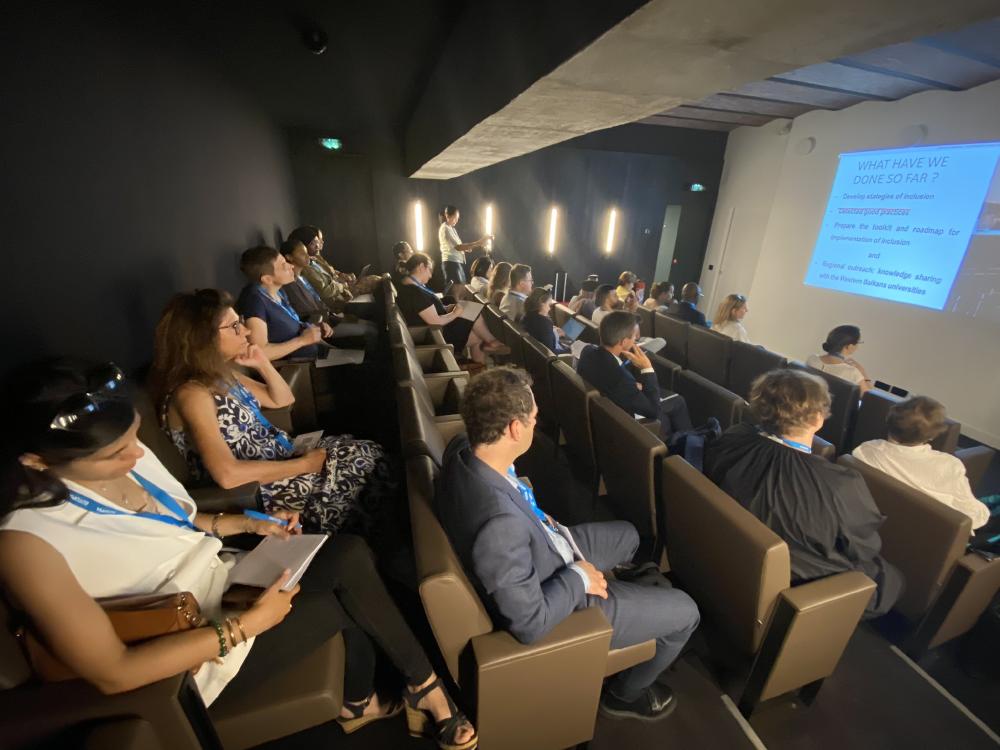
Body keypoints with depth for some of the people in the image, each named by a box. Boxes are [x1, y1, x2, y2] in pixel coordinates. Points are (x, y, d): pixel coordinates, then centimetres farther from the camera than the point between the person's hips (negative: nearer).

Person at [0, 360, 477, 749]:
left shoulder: (127, 456, -6)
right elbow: (111, 673, -23)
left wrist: (249, 523, -4)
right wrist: (249, 623, -24)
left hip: (225, 578, 6)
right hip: (194, 653, -6)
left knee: (349, 553, -15)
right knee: (350, 586, -15)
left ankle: (359, 704, 9)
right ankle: (426, 688, 11)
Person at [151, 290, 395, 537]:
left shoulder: (222, 375, 6)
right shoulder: (192, 393, -22)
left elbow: (283, 400, 16)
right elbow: (228, 474, -31)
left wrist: (262, 363, -1)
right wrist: (304, 464, -23)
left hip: (280, 460, 9)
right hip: (258, 492, -9)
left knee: (369, 452, 1)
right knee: (364, 465, -8)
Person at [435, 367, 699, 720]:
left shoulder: (461, 448, -17)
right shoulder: (500, 524, -42)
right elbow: (530, 623, -29)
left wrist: (542, 520, -3)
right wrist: (578, 577, -14)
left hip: (544, 553, 8)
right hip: (560, 600, -7)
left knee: (627, 535, 26)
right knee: (684, 611, 8)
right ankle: (625, 692, 34)